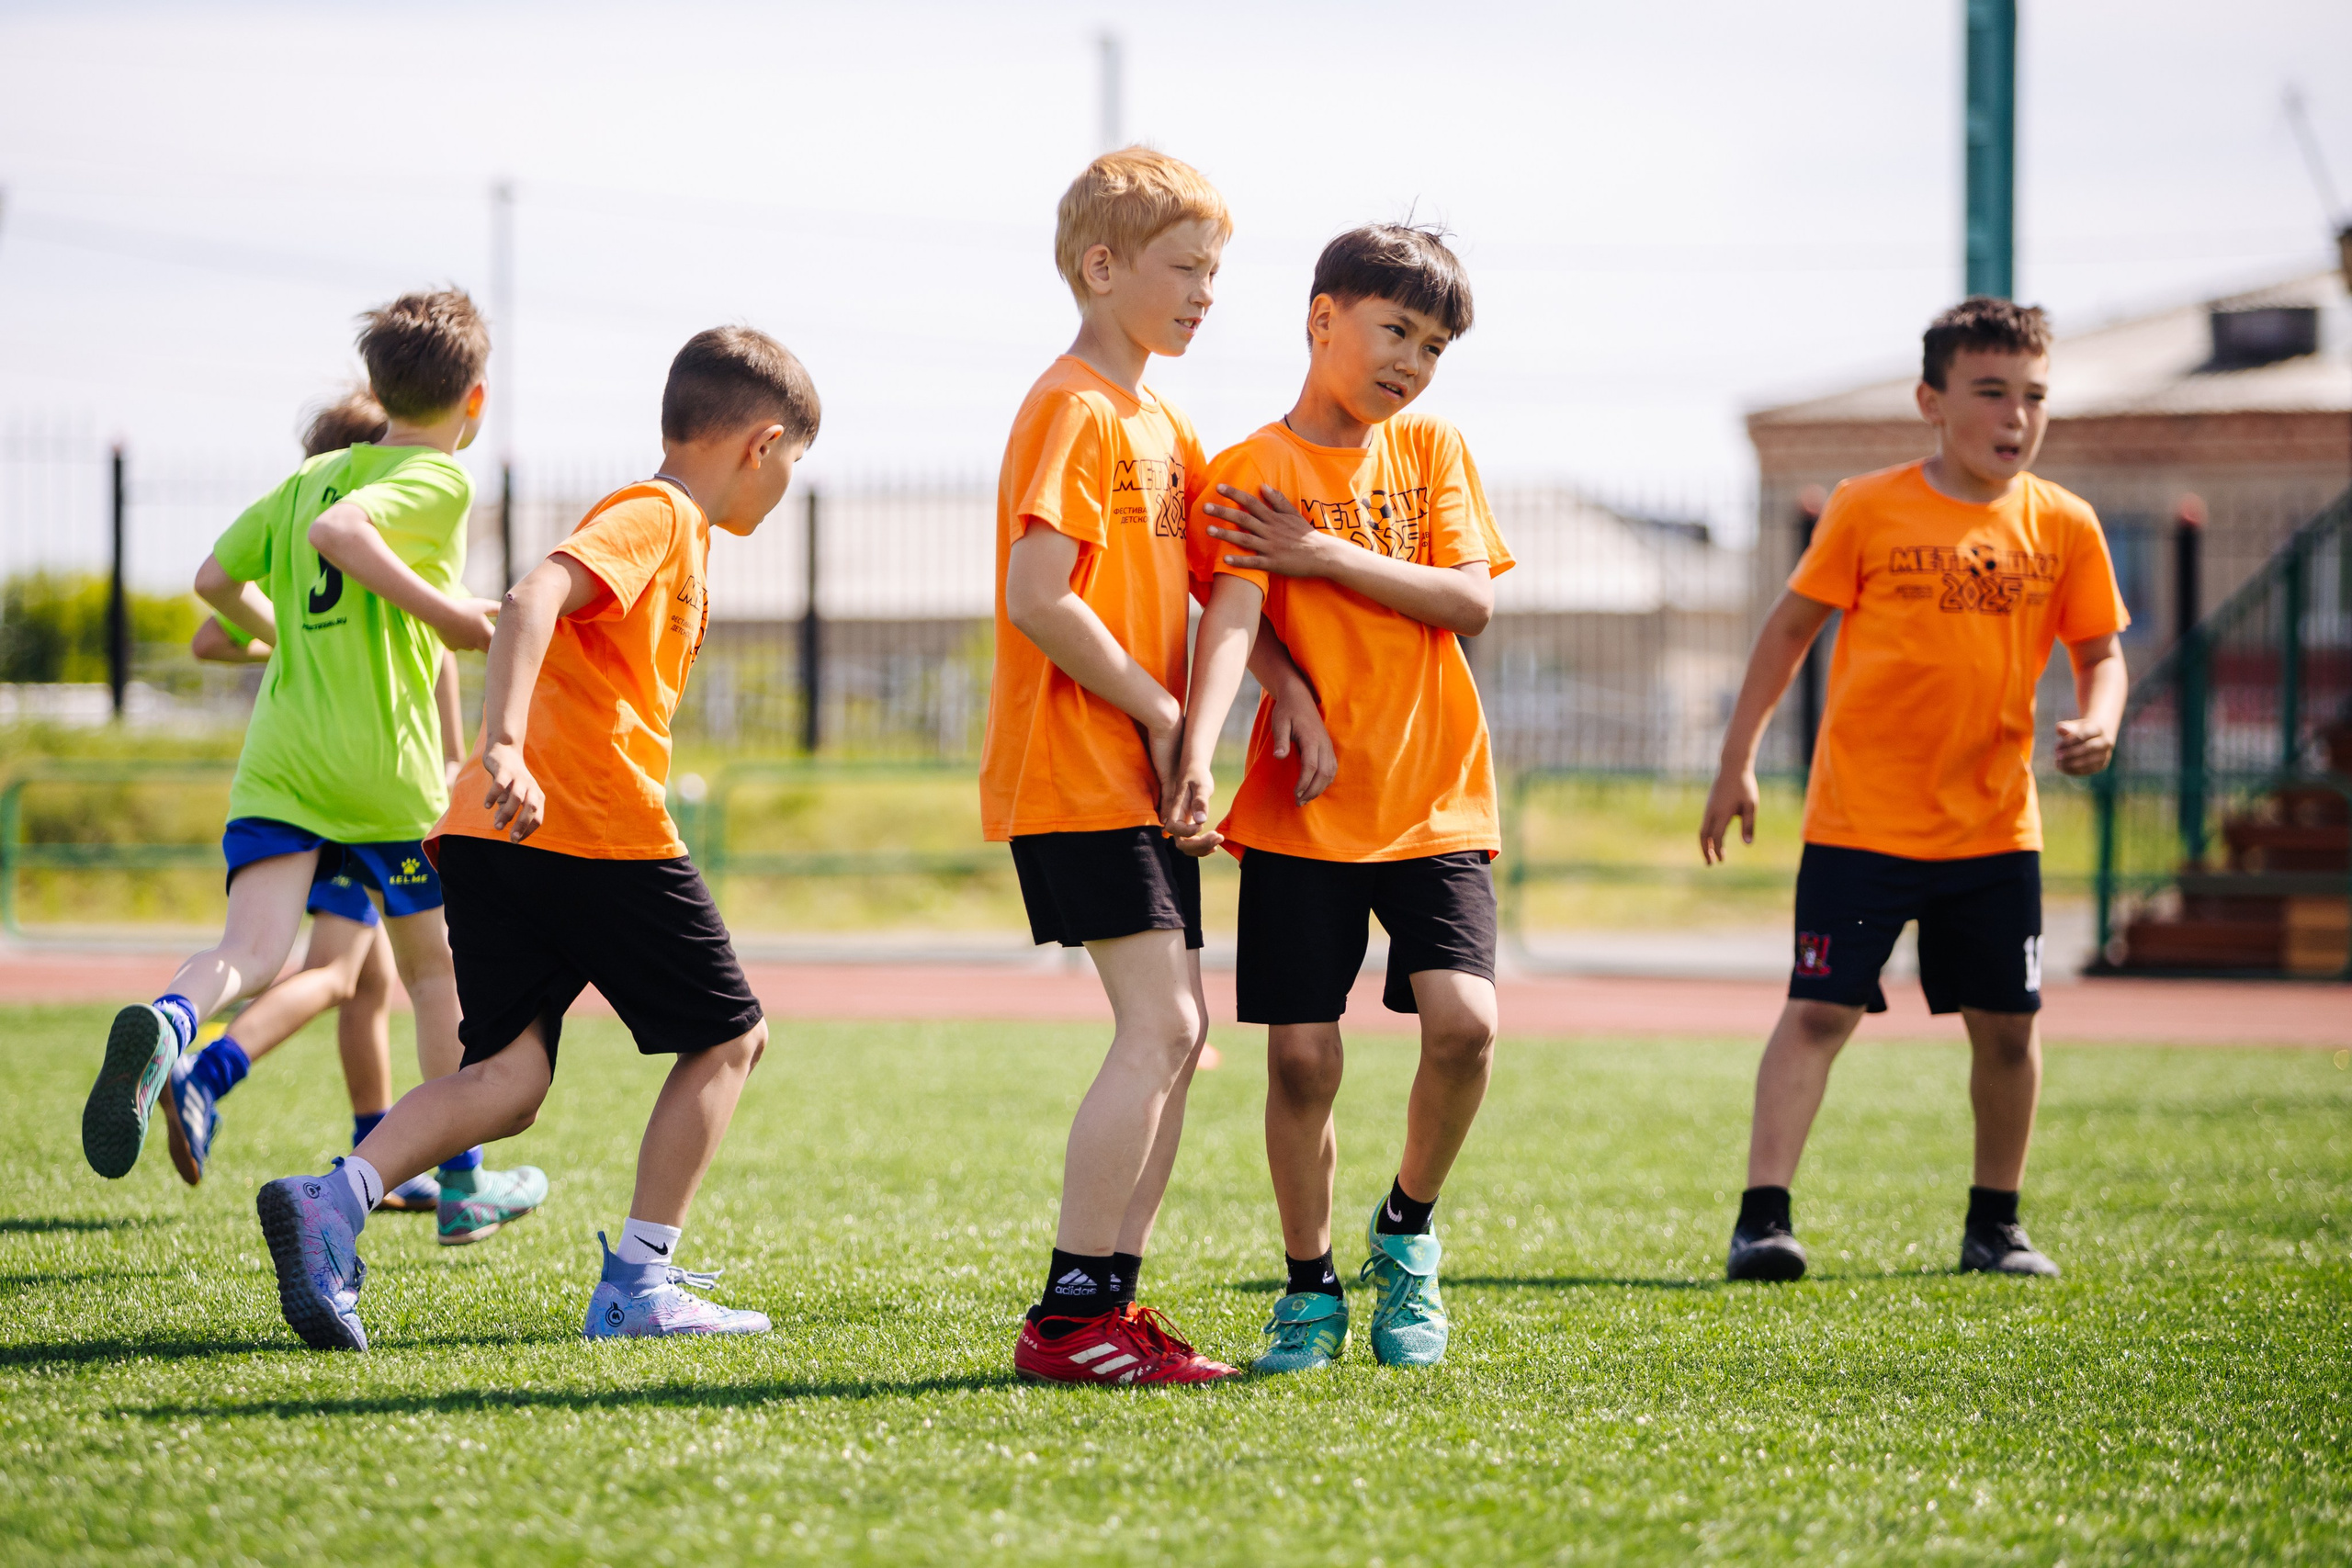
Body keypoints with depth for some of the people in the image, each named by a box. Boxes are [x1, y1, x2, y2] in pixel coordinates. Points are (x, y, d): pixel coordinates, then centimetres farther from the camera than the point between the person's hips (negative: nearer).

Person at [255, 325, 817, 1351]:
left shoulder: (663, 525, 26)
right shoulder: (655, 517, -4)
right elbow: (533, 601, -21)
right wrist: (506, 750, -33)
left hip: (491, 834, 9)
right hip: (602, 829, -9)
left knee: (509, 1077, -1)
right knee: (728, 1036, 7)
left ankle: (337, 1199, -25)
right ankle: (640, 1284, 3)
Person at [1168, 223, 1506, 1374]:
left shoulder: (1432, 450, 9)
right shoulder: (1249, 474, -2)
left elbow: (1471, 603, -3)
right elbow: (1232, 619, -17)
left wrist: (1328, 555, -11)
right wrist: (1198, 756, -33)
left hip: (1434, 801, 2)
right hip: (1302, 807, -2)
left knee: (1463, 1022, -16)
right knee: (1301, 1055, -3)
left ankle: (1407, 1232, 9)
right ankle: (1310, 1290, 16)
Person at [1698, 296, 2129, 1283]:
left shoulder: (2064, 527, 2)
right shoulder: (1869, 510, -5)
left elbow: (2099, 652, 9)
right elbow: (1790, 628, 3)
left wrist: (2097, 721, -14)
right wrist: (1737, 765, 2)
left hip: (1994, 823, 3)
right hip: (1861, 820, -3)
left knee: (2007, 1024, 7)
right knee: (1820, 1011, -9)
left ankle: (1995, 1224, 23)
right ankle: (1762, 1217, -9)